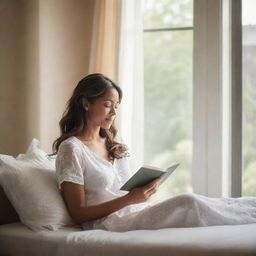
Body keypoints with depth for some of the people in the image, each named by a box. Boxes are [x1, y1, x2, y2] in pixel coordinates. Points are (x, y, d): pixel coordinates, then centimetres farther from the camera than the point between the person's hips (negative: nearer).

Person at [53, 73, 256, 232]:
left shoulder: (114, 142, 19)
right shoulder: (71, 148, -5)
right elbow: (79, 213, -9)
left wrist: (145, 189, -3)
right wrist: (129, 199, -18)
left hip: (138, 212, 7)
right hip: (110, 223, -7)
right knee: (187, 203, -27)